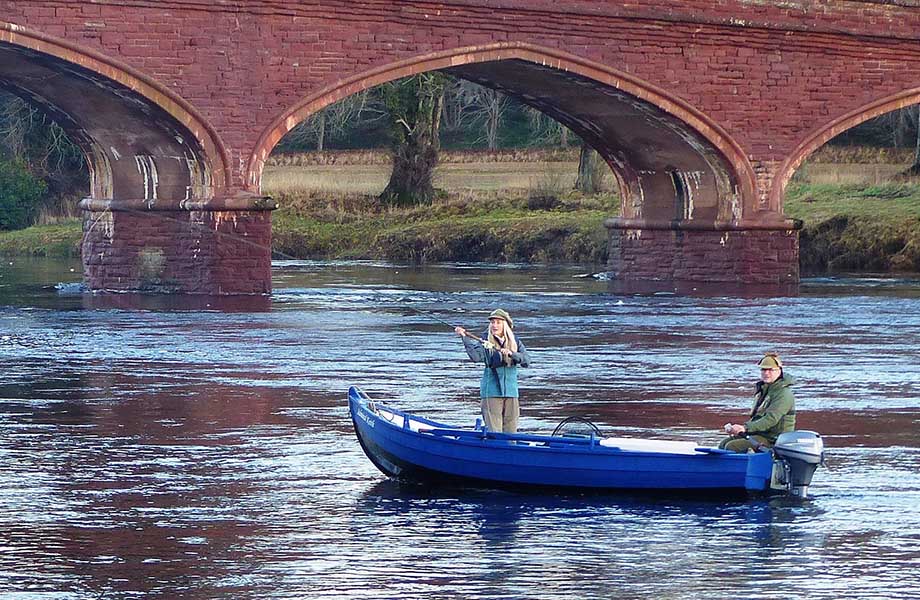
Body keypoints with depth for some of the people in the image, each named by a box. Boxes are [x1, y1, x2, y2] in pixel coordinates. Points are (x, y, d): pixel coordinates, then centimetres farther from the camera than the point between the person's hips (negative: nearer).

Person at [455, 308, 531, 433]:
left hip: (511, 392, 3)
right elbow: (476, 356, -18)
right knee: (494, 433, -7)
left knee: (510, 433, 6)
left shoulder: (515, 343, 8)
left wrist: (511, 354, -20)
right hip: (491, 393, -3)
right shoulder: (485, 342, 1)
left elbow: (527, 361, -4)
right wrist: (465, 338, -27)